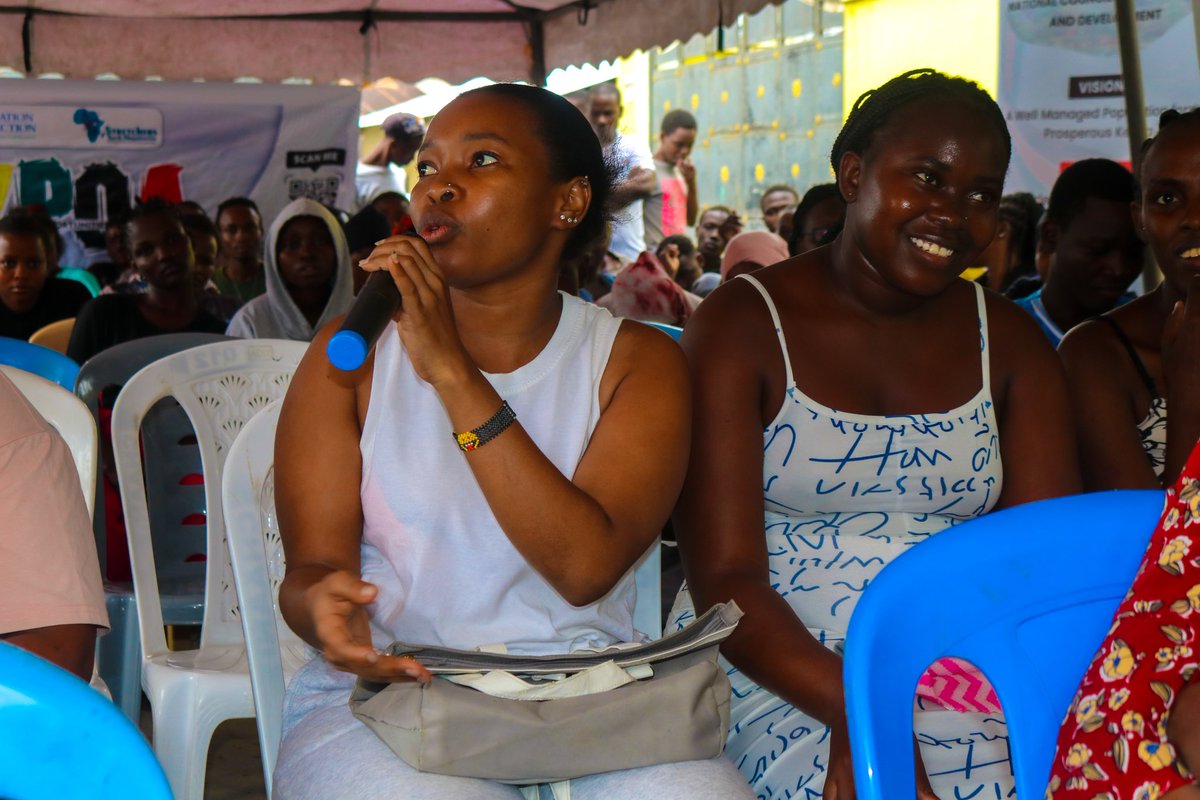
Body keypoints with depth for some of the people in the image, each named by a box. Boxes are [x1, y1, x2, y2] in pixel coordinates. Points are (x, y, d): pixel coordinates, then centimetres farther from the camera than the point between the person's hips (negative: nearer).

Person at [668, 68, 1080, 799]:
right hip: (774, 667, -3)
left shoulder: (1010, 342, 9)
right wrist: (856, 710, -26)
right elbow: (723, 580, -10)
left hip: (963, 675, 4)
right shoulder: (741, 325, -2)